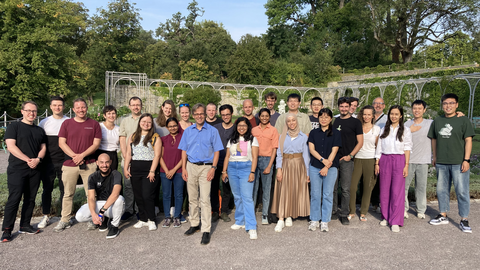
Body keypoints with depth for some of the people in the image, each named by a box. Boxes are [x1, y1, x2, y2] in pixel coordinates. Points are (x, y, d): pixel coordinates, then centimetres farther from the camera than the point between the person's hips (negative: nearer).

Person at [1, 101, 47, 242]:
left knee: (30, 199, 8)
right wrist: (28, 160, -16)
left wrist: (38, 159, -9)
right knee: (14, 199, -7)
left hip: (35, 169, 5)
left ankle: (25, 226, 19)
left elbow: (43, 148, 12)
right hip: (17, 169, -5)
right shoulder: (14, 126, 1)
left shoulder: (40, 130, 16)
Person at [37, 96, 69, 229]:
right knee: (47, 189, 8)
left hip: (64, 162, -1)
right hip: (48, 162, 1)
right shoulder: (44, 122, 6)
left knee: (65, 189, 5)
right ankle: (46, 217, 20)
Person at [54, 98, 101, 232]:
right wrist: (74, 156, -11)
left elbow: (96, 143, 0)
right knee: (68, 194, 7)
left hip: (89, 164, -1)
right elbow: (61, 143, 2)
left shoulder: (94, 124, 5)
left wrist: (82, 155, -12)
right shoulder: (67, 123, 8)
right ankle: (65, 220, 17)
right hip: (69, 164, 1)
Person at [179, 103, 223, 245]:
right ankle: (194, 224, 26)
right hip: (191, 167, 4)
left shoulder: (212, 131, 2)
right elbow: (184, 151, 11)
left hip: (206, 167, -3)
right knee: (192, 198, 12)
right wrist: (183, 168, 2)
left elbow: (216, 151, 0)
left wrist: (213, 168, -9)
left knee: (205, 200, -7)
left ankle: (206, 230, -2)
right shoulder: (188, 131, 11)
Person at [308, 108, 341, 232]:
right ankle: (314, 220, 16)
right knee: (315, 194, 5)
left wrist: (326, 167, -12)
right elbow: (311, 149, 0)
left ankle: (325, 221, 12)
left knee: (327, 194, 2)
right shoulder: (314, 133, 9)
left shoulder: (336, 133, 3)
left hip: (331, 167, -2)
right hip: (315, 167, 2)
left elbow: (334, 151, -4)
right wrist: (322, 159, -14)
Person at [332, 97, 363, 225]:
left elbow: (360, 142, 0)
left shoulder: (355, 122, 1)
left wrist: (350, 155, -10)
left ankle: (344, 214, 12)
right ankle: (333, 211, 19)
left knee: (345, 189, 1)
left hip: (347, 160, -3)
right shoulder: (334, 121, 12)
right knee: (332, 188, 7)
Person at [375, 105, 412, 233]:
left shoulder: (405, 131, 5)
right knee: (384, 190, 5)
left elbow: (407, 149, 2)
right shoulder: (384, 130, 12)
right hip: (384, 160, 3)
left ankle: (395, 222, 0)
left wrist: (406, 165, -5)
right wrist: (377, 163, 6)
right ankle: (385, 217, 19)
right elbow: (379, 147, 11)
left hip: (399, 161, -3)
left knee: (397, 191, -6)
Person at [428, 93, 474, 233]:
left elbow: (468, 140, -5)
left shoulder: (463, 120, -2)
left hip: (459, 162, -4)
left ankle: (464, 220, 8)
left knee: (462, 191, -2)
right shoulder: (437, 121, 10)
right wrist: (435, 157, 15)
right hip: (441, 163, 4)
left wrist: (466, 160, -10)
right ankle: (443, 216, 24)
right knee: (441, 190, 11)